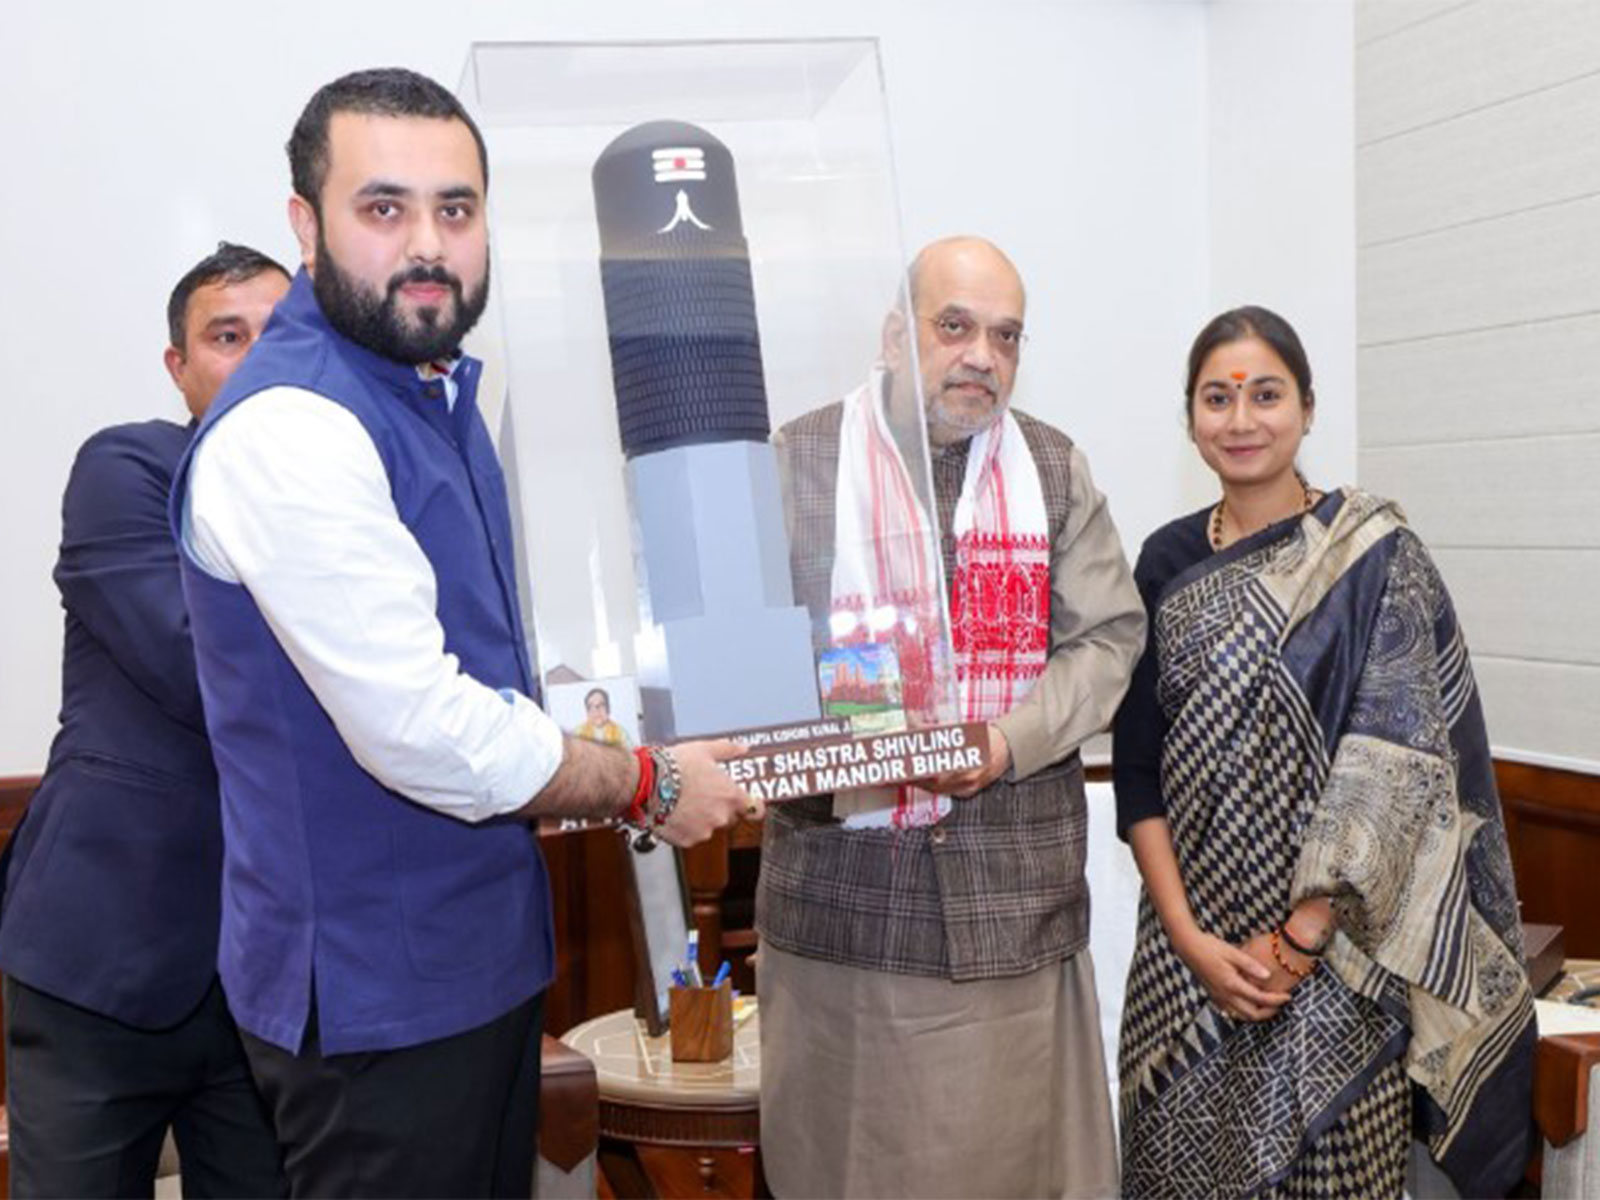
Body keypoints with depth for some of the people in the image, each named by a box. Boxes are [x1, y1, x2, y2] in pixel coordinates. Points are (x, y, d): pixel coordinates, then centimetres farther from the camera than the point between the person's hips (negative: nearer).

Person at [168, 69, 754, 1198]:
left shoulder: (440, 392, 8)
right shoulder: (288, 428, -24)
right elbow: (422, 734, -28)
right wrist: (645, 786, -14)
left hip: (486, 946, 9)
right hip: (377, 987, -9)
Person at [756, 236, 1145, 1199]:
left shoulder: (1056, 469, 10)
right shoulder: (801, 460, 3)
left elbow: (1109, 635, 5)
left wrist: (1010, 740, -11)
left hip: (1015, 876, 2)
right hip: (845, 875, -1)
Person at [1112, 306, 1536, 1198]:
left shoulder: (1377, 557, -6)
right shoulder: (1168, 562, 5)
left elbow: (1399, 768, -12)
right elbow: (1138, 765, 2)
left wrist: (1297, 943, -15)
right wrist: (1186, 934, -8)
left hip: (1337, 950, -3)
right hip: (1188, 948, 3)